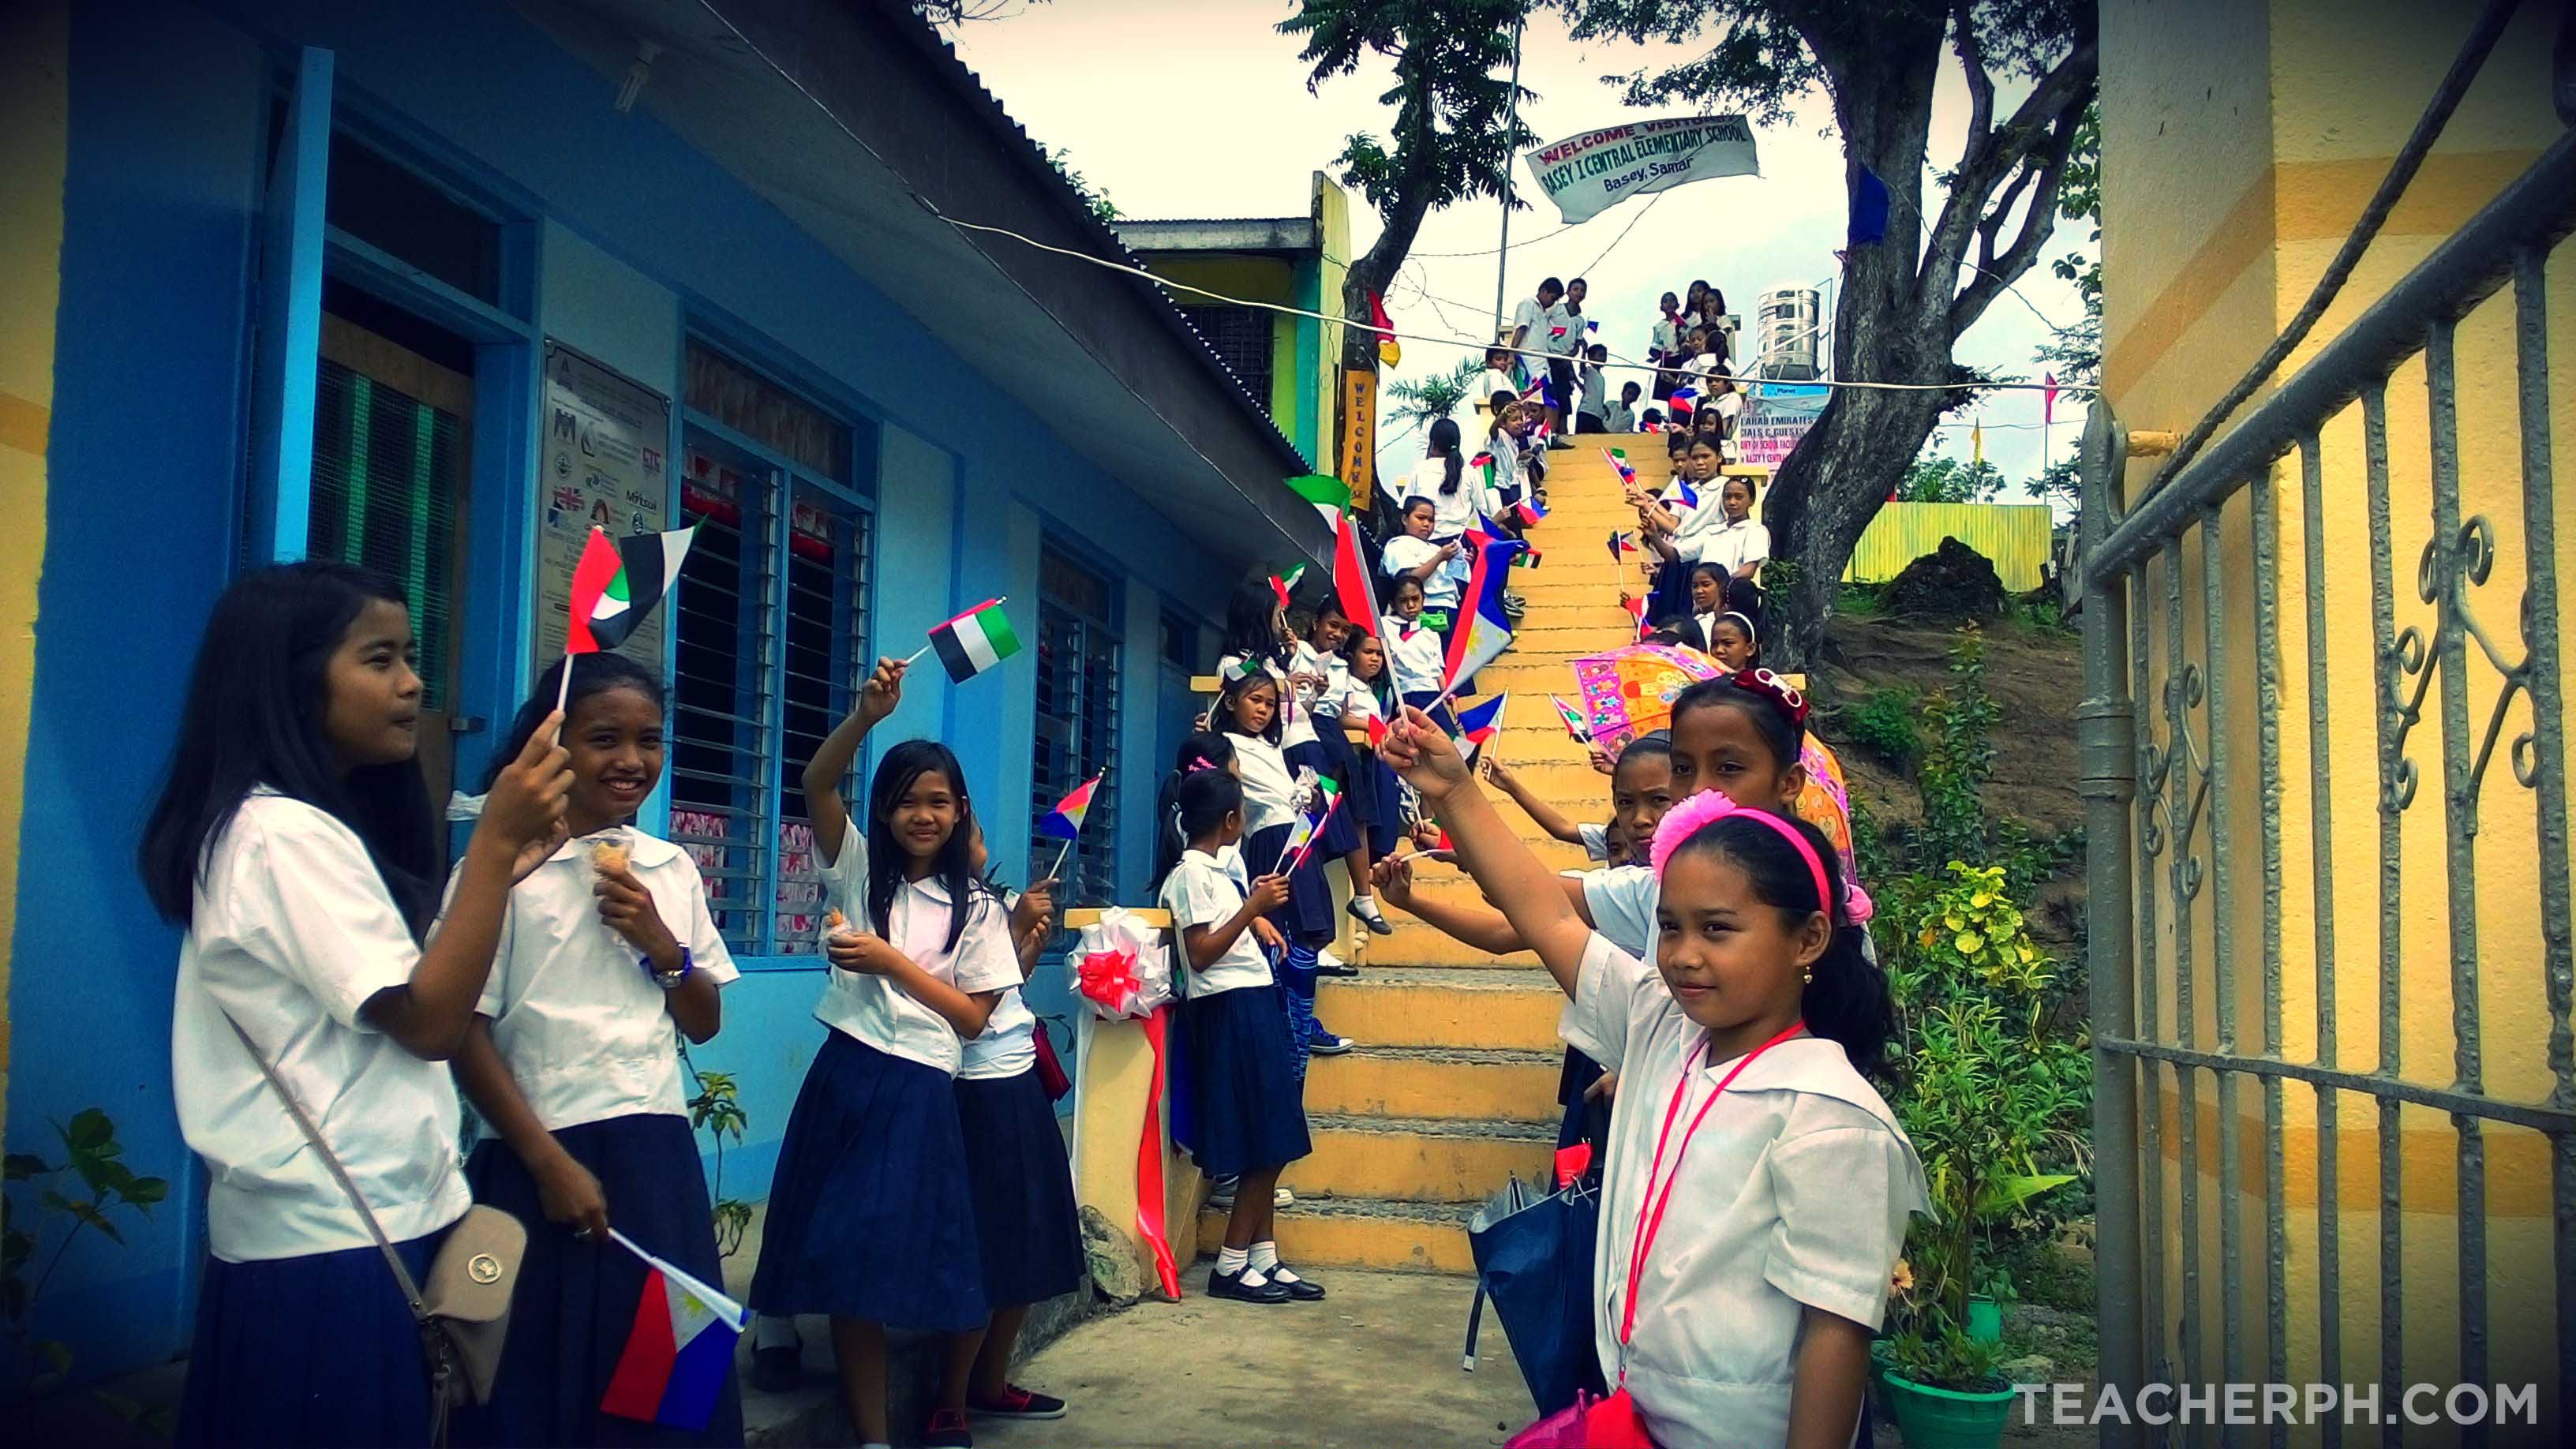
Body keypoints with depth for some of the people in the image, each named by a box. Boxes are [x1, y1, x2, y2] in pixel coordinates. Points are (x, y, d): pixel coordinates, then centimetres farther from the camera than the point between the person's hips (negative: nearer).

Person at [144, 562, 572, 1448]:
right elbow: (428, 1021, -20)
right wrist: (494, 841, -23)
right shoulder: (286, 833, -17)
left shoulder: (311, 826, 16)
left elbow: (402, 980, 16)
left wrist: (499, 870, 9)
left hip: (360, 1222, 10)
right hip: (335, 1242, -10)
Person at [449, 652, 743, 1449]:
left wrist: (661, 946, -5)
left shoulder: (671, 870, 10)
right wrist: (549, 1162, -12)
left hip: (658, 1156, 5)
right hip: (547, 1159, -5)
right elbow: (466, 1033, -9)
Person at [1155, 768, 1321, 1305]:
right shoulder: (1190, 874, -10)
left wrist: (1260, 917, 13)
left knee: (1271, 1145, 9)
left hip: (1254, 1003, 9)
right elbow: (1201, 955, -16)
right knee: (1261, 1147, -7)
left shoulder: (1223, 865, 16)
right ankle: (1231, 1265, 2)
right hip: (1226, 1009, -9)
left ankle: (1264, 1259, 14)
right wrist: (1252, 908, -19)